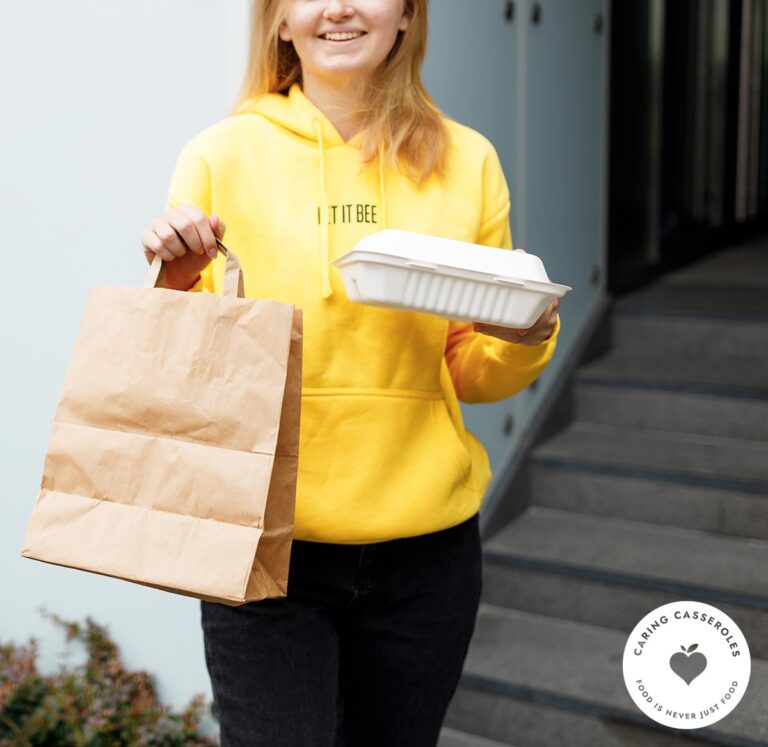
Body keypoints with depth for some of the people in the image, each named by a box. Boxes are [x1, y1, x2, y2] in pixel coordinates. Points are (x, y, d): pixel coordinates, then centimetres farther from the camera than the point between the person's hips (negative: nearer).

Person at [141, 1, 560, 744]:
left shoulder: (466, 160, 2)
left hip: (425, 542, 3)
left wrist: (524, 339, -12)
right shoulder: (221, 155, -3)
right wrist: (178, 284, -17)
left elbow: (473, 375, 8)